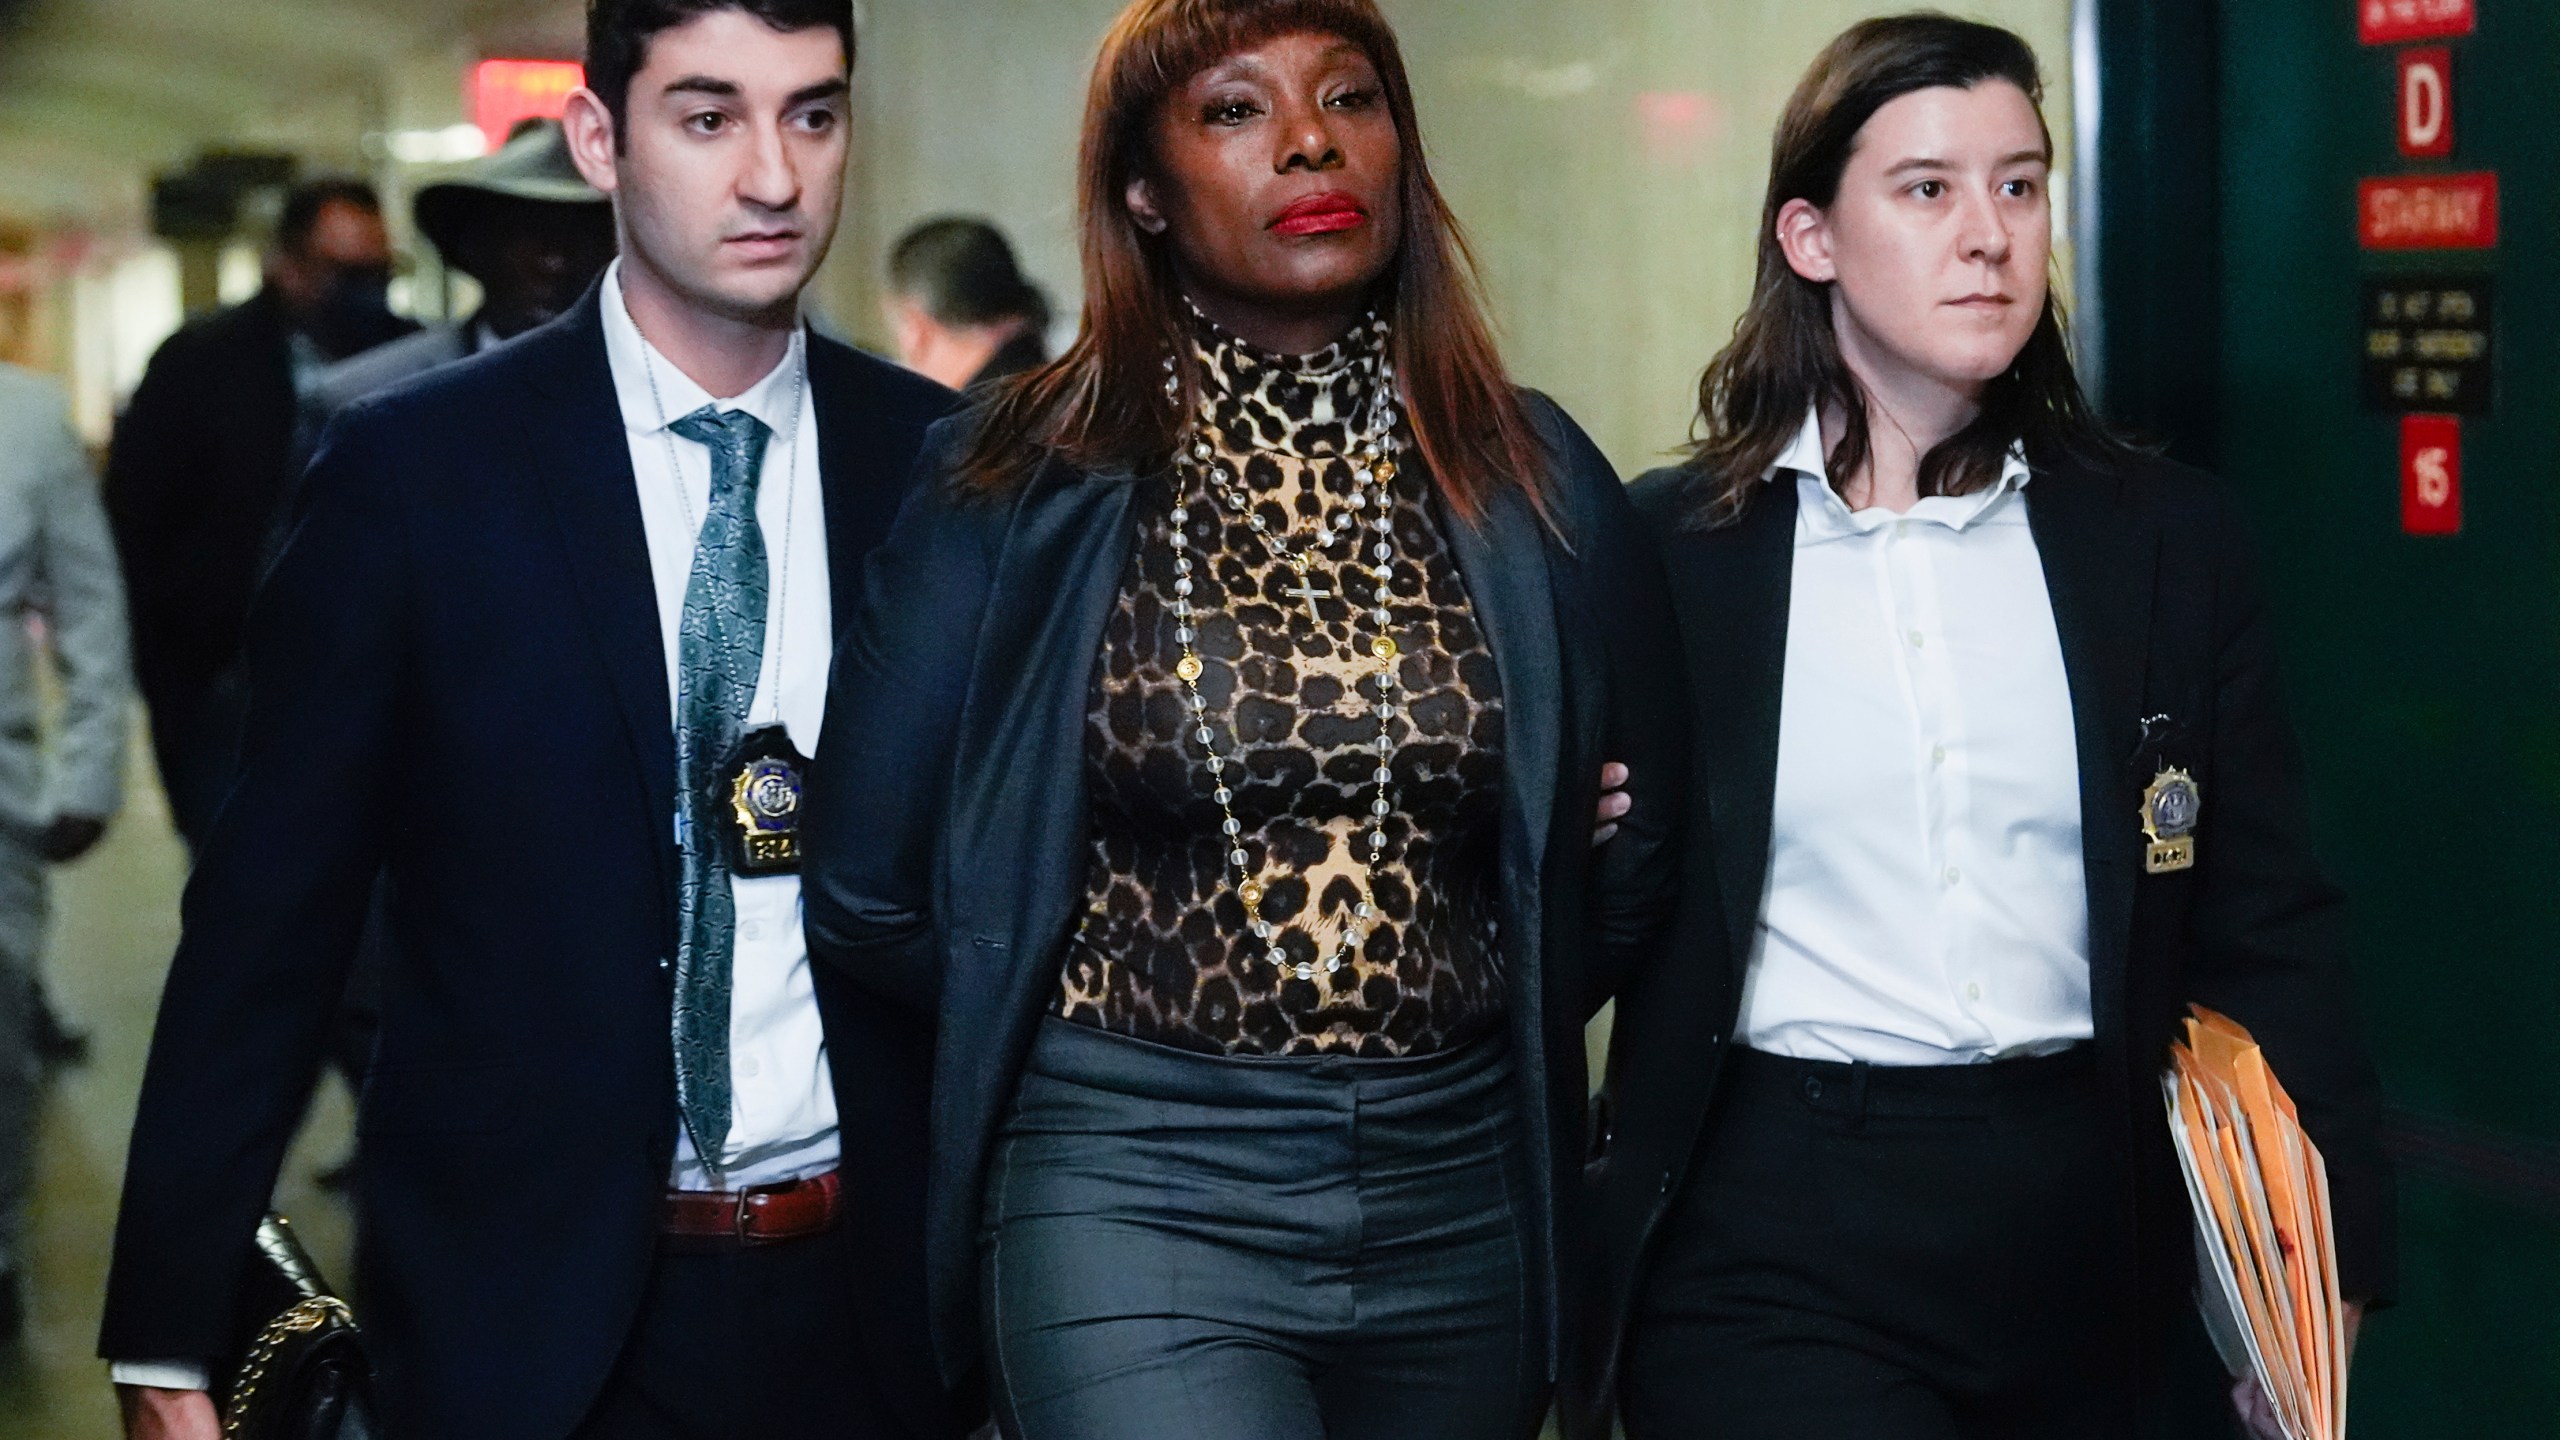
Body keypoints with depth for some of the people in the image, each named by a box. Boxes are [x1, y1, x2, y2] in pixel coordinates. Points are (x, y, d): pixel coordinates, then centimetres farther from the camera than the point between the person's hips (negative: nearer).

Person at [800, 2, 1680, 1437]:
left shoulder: (1535, 477, 4)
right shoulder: (1020, 482, -3)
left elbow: (1641, 858, 16)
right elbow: (868, 892, 3)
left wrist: (1453, 1029, 12)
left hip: (1461, 1197, 4)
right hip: (1137, 1198, -3)